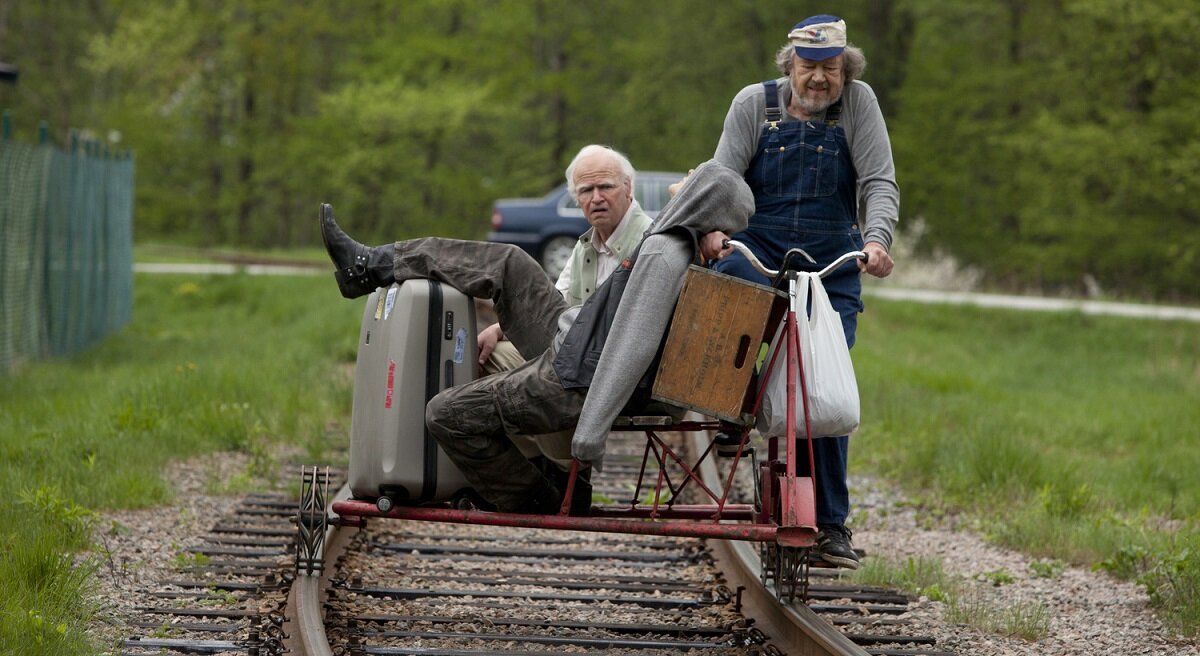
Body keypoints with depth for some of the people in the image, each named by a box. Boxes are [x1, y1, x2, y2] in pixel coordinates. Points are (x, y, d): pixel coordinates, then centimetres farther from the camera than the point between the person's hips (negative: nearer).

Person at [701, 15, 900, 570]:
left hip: (832, 264, 0)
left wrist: (876, 239, -25)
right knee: (729, 278, -37)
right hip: (759, 248, 0)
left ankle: (830, 523, 4)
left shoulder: (858, 102, 0)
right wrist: (715, 230, -24)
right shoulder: (755, 103, 1)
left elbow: (880, 183, -6)